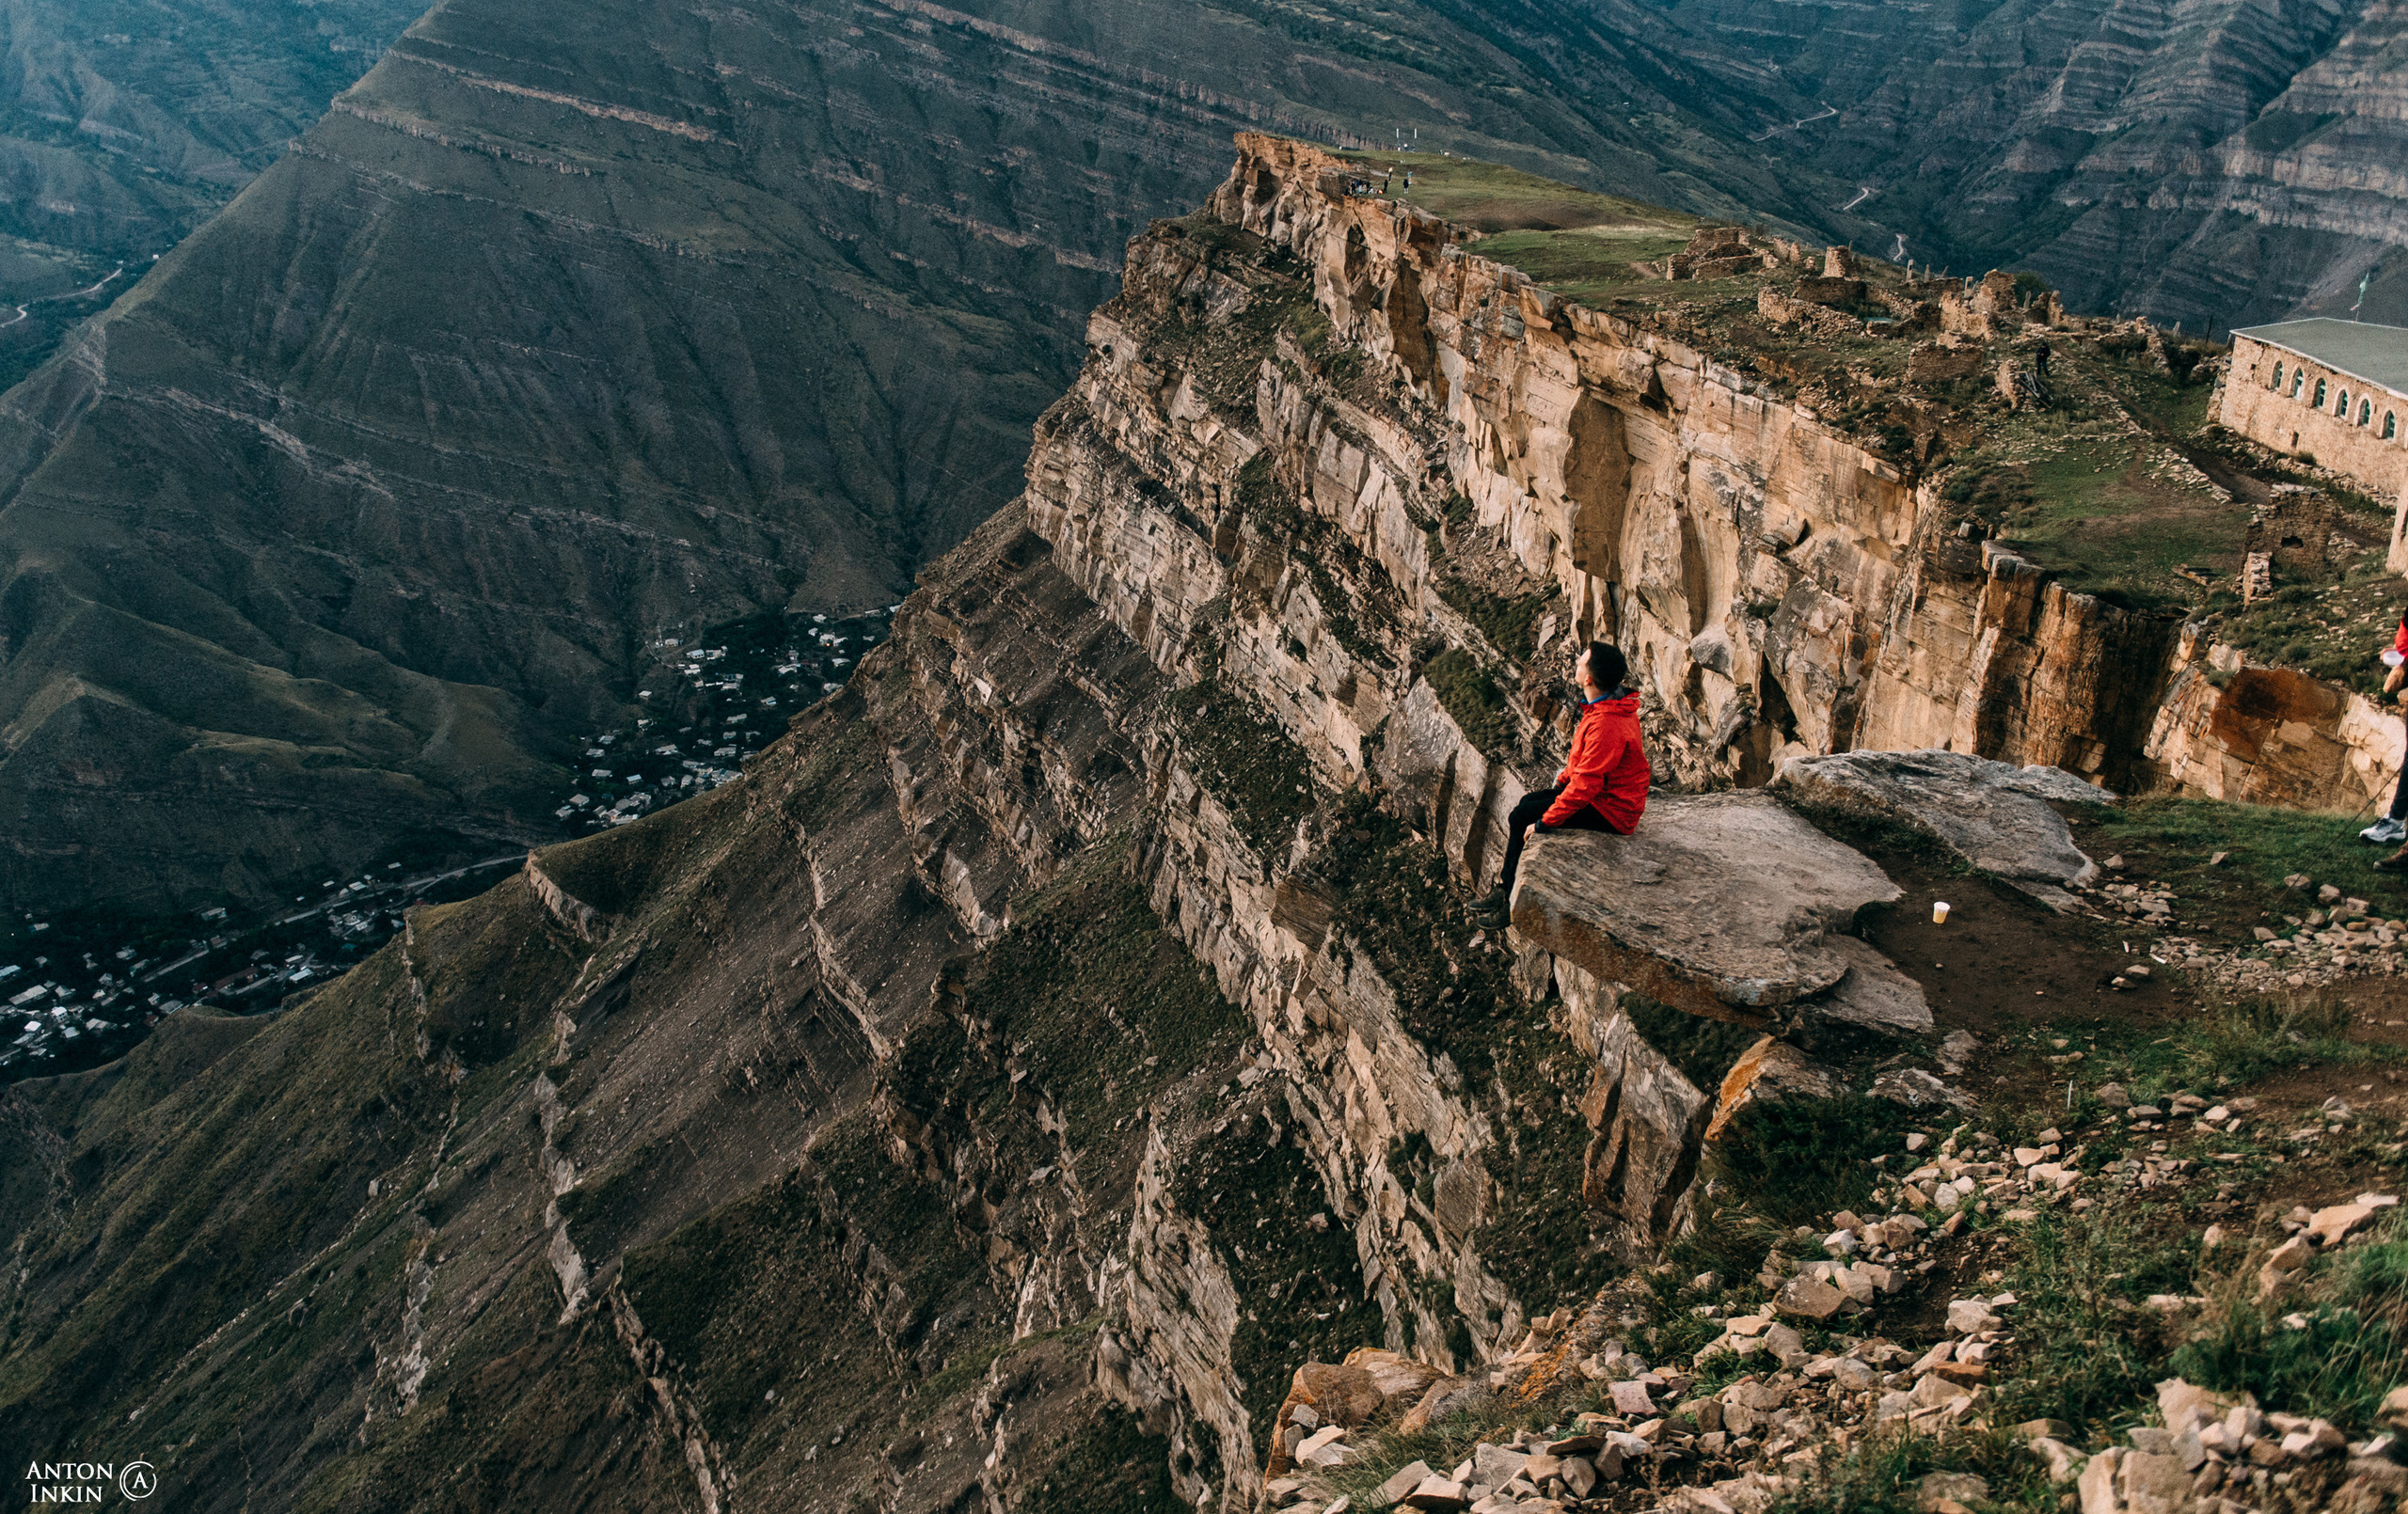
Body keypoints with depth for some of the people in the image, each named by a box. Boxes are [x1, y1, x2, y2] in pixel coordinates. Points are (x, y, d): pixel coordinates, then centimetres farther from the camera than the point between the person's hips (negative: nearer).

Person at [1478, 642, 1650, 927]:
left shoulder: (1607, 726, -31)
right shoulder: (1607, 705, 0)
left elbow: (1585, 786, -28)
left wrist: (1544, 822, -21)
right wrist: (1564, 778, 11)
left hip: (1610, 812, -10)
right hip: (1605, 792, 10)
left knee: (1521, 818, -10)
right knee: (1526, 803, 8)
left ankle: (1513, 903, 4)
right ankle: (1505, 889, 13)